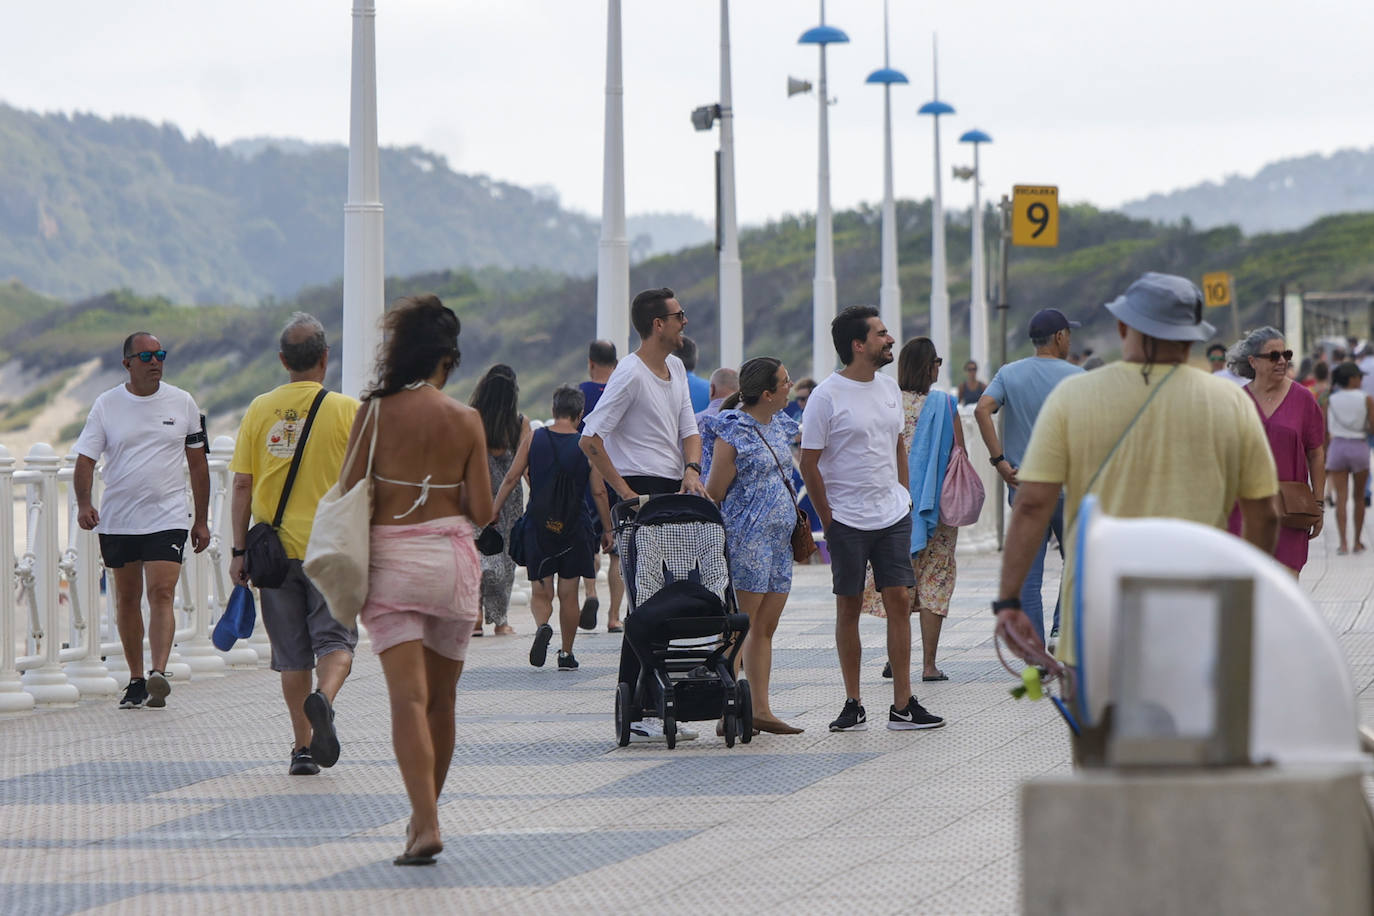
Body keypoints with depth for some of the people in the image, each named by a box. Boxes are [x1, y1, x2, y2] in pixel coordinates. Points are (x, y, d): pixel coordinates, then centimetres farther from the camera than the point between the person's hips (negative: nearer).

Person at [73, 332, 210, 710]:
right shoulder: (106, 405, 1)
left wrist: (201, 520, 10)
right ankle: (136, 679, 19)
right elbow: (85, 460, -1)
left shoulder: (183, 403, 4)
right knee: (127, 598, 9)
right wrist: (83, 504, -19)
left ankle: (158, 673, -25)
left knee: (161, 595, -15)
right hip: (117, 519, 2)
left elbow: (198, 464, 11)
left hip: (168, 518, -2)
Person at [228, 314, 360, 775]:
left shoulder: (260, 410, 1)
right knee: (335, 639, 3)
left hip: (275, 549, 2)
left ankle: (303, 746, 10)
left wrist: (240, 551, 5)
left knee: (292, 653, 10)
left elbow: (242, 485, 1)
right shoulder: (347, 410, -5)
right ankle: (324, 697, -27)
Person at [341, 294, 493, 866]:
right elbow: (482, 512, -2)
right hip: (451, 559, 1)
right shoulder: (466, 421, -2)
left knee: (407, 696, -7)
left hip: (389, 559, -1)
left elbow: (350, 496, -5)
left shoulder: (374, 413, -5)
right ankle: (425, 814, 28)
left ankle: (425, 823, -20)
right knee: (441, 696, 15)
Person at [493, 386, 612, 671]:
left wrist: (493, 512, 8)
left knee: (540, 591, 8)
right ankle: (566, 654, 11)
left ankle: (542, 626, -22)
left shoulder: (533, 440, 1)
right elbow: (599, 492, -2)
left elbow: (511, 478, 0)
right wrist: (607, 529, 7)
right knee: (568, 594, 9)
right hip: (575, 527, 0)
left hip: (538, 524, 1)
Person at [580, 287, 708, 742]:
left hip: (675, 492, 9)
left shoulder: (676, 369, 16)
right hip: (642, 492, -9)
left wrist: (692, 469, -3)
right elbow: (590, 439, -16)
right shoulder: (631, 374, -12)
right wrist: (625, 493, -17)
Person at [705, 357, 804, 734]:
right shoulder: (733, 431, -12)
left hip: (779, 542, 9)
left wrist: (796, 522, 23)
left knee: (765, 628, 10)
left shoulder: (779, 426, 13)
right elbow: (714, 492, -10)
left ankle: (760, 710, 14)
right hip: (747, 542, -8)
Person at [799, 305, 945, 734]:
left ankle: (903, 705, 1)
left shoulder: (889, 388, 9)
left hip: (893, 516, 5)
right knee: (849, 607, 2)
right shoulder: (827, 396, -10)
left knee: (898, 601, -1)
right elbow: (809, 464, -7)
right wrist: (829, 521, -7)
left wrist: (902, 498, 13)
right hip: (847, 520, -5)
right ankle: (853, 704, 10)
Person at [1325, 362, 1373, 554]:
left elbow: (1325, 432, 3)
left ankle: (1343, 542, -11)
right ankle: (1357, 542, 17)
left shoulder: (1330, 401, 3)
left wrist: (1324, 460, 9)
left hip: (1337, 447, 1)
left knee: (1341, 497, 0)